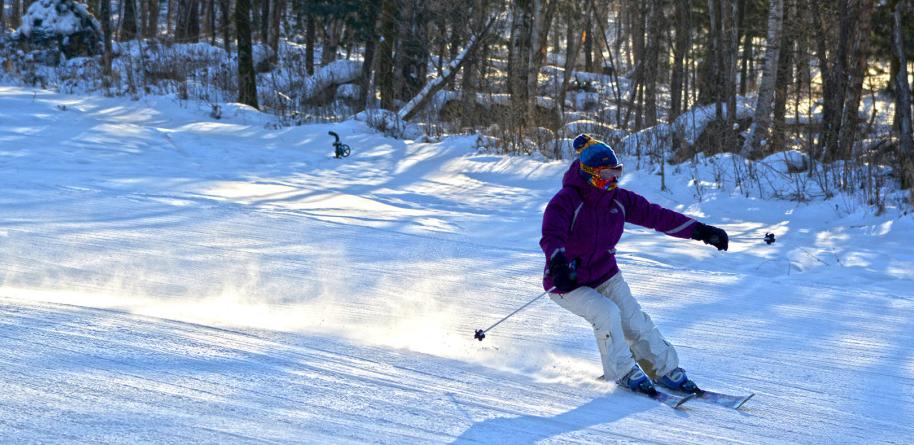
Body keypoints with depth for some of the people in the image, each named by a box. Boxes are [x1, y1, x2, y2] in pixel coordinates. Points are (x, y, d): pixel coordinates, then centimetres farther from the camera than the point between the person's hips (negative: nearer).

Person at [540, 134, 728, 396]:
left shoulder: (618, 199, -4)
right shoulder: (566, 201, -23)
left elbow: (656, 216, -2)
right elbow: (552, 235, -39)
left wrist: (700, 231, -8)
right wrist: (558, 264, -61)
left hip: (606, 276, 6)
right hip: (568, 284, -6)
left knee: (635, 321, -5)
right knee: (607, 313, -26)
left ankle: (667, 371, 10)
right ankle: (623, 373, -7)